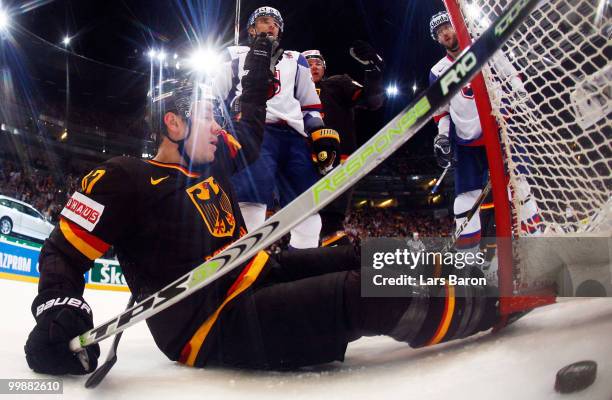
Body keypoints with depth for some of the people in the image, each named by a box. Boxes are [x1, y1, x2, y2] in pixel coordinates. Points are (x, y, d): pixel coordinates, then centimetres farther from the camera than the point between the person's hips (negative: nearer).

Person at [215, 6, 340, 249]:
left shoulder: (295, 60, 32)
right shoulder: (234, 56, 26)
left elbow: (310, 105, 26)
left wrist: (322, 136, 9)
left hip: (293, 136, 3)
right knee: (251, 201, -22)